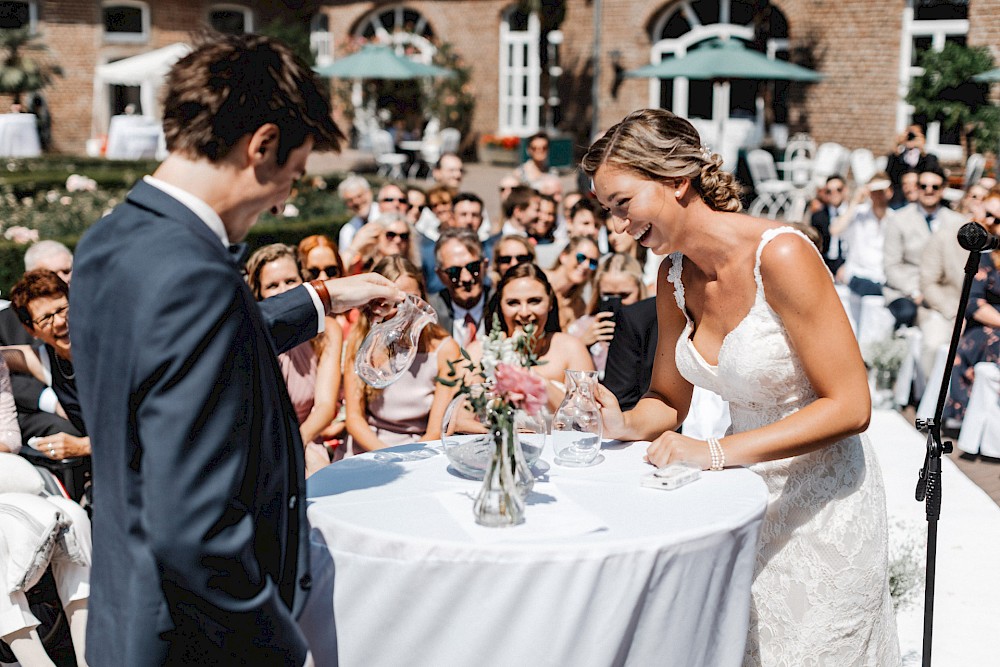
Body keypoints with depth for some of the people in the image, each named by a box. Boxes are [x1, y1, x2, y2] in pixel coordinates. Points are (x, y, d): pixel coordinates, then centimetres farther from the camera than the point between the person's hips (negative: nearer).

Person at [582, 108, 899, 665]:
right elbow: (668, 403, 10)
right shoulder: (675, 276, -1)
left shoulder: (780, 255, -22)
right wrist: (623, 423, -13)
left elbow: (850, 406, -23)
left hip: (822, 498, -5)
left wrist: (716, 452, -28)